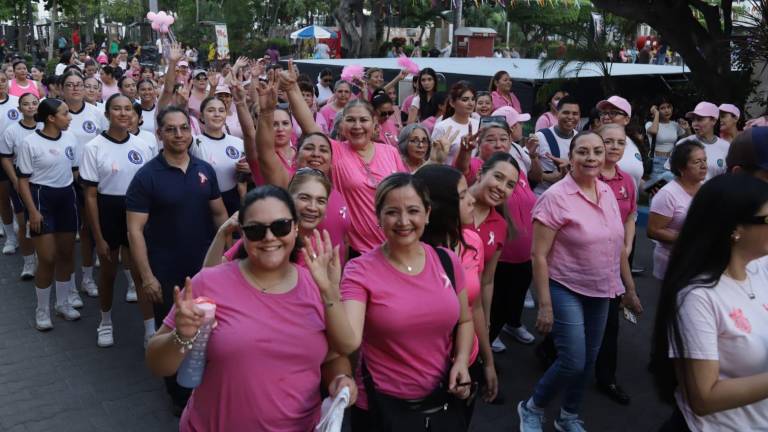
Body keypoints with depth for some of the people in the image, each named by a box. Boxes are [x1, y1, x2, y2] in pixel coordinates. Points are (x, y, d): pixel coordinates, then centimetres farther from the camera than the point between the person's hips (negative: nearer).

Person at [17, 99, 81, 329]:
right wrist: (32, 211, -15)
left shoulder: (70, 138, 3)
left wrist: (80, 196, 10)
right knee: (47, 258, -4)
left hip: (67, 197, 5)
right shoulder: (30, 142, -12)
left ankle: (63, 302, 29)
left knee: (67, 253, 12)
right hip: (42, 198, -5)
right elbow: (23, 180, -9)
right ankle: (42, 310, 14)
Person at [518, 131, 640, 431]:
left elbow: (617, 244, 12)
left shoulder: (607, 192, 2)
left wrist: (630, 287, 14)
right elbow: (539, 255, -17)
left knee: (589, 360, 15)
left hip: (601, 292, 7)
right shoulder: (555, 197, -17)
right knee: (573, 361, -10)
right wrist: (545, 305, -18)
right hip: (566, 290, -6)